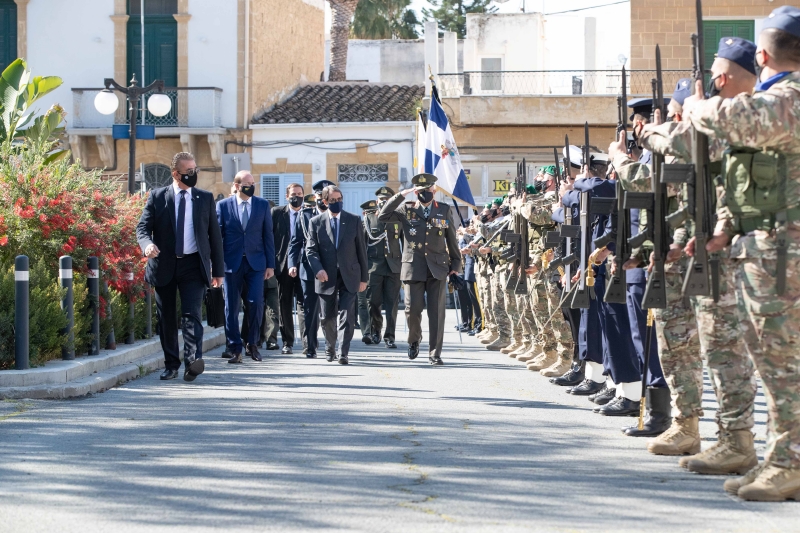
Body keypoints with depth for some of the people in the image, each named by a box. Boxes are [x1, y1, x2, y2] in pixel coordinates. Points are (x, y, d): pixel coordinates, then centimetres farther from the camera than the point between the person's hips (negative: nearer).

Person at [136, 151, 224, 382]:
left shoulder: (205, 198, 8)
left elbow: (215, 235, 10)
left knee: (192, 313, -14)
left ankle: (194, 360, -24)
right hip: (164, 265, 1)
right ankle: (171, 364, 16)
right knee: (166, 318, 7)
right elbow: (143, 227, 1)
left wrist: (218, 270, 7)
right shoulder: (157, 197, 5)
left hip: (193, 265, -1)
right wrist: (147, 244, -23)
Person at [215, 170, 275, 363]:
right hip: (231, 263, 0)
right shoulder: (223, 206, 3)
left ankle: (252, 344, 10)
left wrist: (270, 264, 3)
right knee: (231, 308, 1)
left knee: (256, 303, -9)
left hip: (255, 262, 0)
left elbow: (268, 236, 6)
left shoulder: (263, 205, 6)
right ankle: (235, 349, 9)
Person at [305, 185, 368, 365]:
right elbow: (311, 249, 1)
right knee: (327, 317, 8)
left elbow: (361, 249, 6)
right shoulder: (316, 222, 3)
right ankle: (330, 348, 29)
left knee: (346, 315, -10)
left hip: (349, 276, -1)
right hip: (327, 277, 1)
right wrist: (318, 269, -17)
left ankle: (343, 353, -11)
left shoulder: (353, 220, 4)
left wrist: (364, 277, 4)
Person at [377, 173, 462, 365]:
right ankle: (414, 340, 26)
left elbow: (451, 239, 13)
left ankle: (434, 353, 5)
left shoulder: (444, 211, 8)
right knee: (413, 309, -3)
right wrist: (402, 194, -11)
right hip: (414, 268, -1)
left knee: (436, 312, -2)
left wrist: (456, 263, 13)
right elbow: (382, 216, -9)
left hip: (437, 268, 1)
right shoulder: (406, 211, 4)